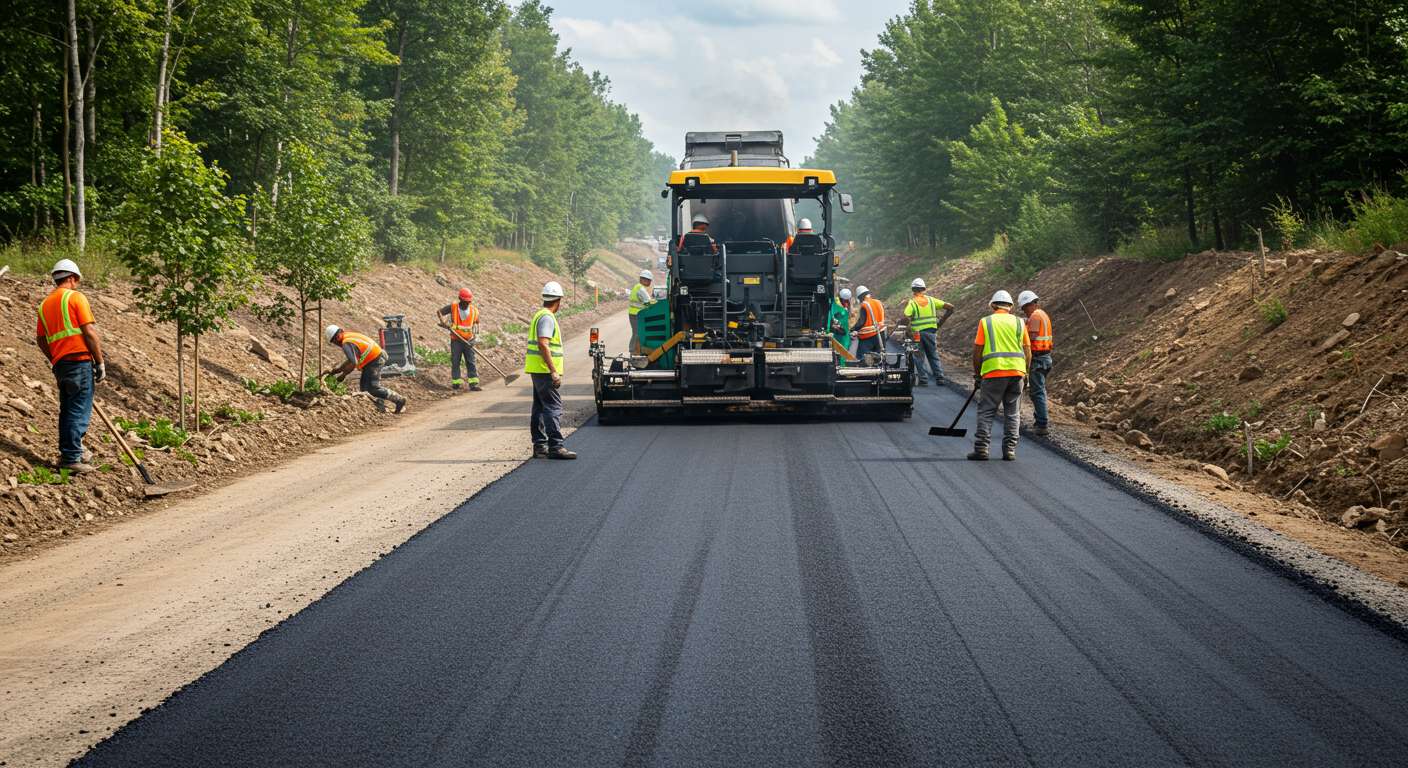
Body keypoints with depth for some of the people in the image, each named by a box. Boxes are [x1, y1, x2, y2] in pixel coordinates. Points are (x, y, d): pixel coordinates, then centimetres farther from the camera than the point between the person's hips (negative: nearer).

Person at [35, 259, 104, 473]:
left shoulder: (45, 304, 15)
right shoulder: (75, 297, -6)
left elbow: (41, 339, 17)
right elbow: (89, 332, -12)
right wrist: (100, 362, -7)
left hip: (60, 364, 7)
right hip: (80, 361, -7)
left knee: (67, 410, 18)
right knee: (80, 411, -4)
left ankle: (68, 452, 27)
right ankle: (72, 457, -6)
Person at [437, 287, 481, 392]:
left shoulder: (474, 311, -1)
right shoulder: (453, 307, -6)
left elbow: (477, 324, 13)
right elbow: (440, 311, 4)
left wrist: (474, 335, 1)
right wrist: (443, 321, -13)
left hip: (468, 341, 1)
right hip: (456, 340, -1)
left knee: (471, 362, -3)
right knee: (455, 362, 4)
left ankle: (473, 384, -4)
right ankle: (456, 382, 13)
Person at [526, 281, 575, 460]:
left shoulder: (539, 315, 17)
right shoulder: (547, 318, -15)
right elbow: (543, 345, -24)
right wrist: (553, 371, -25)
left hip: (538, 371, 11)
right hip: (545, 371, -11)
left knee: (540, 408, 12)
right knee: (553, 408, -12)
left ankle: (539, 446, 16)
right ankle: (555, 447, -17)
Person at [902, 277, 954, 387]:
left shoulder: (912, 303, -6)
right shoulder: (931, 300, 5)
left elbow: (906, 318, -23)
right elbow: (950, 307, 4)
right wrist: (942, 320, 8)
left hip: (917, 333, -3)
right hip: (931, 332, 3)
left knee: (919, 358, 7)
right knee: (934, 356, 14)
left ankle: (923, 380, 2)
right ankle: (939, 377, 7)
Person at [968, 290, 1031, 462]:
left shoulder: (985, 322, 6)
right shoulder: (1019, 323, 12)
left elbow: (977, 351, 3)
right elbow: (1027, 351, 10)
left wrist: (976, 375, 12)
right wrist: (1025, 374, 18)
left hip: (993, 372, -2)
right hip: (1016, 371, 2)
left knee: (986, 411, 3)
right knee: (1012, 413, 9)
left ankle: (981, 449, -3)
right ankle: (1010, 450, 6)